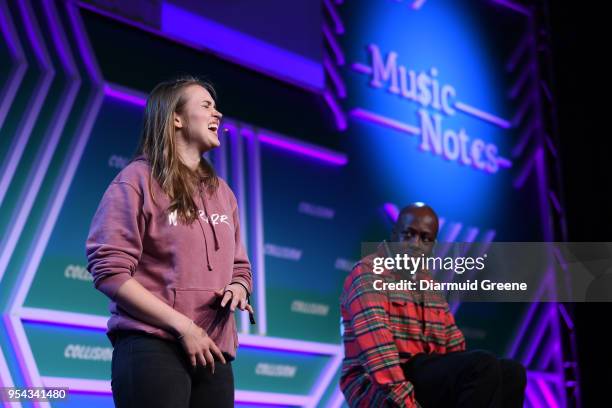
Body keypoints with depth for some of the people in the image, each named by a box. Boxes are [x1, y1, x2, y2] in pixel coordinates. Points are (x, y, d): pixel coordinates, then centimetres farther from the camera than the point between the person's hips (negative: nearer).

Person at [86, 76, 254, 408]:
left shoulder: (221, 191, 19)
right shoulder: (139, 179, -1)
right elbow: (109, 270, -10)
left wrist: (238, 288, -2)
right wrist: (181, 325, -14)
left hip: (213, 352, 6)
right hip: (152, 349, -6)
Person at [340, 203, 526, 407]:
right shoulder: (368, 273, -6)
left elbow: (456, 347, 16)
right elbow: (375, 345, -19)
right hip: (376, 388, -8)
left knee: (511, 372, -13)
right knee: (482, 366, -26)